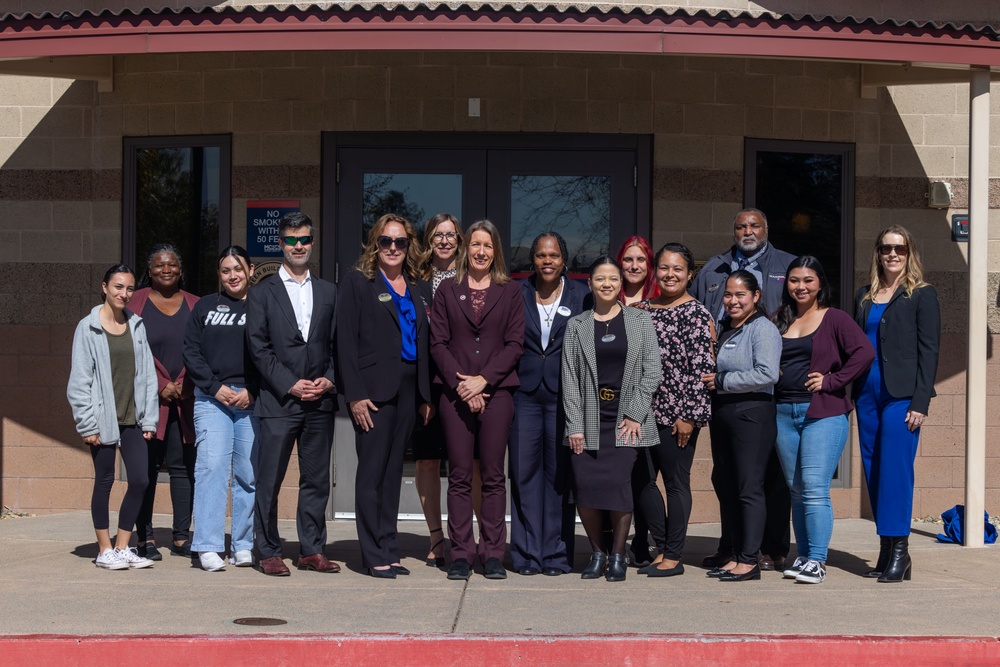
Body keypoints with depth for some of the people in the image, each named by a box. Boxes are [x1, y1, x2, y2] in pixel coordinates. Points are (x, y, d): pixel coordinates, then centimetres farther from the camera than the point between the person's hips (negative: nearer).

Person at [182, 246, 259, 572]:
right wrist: (215, 387, -4)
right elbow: (191, 352, 7)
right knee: (211, 466, -11)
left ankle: (243, 545, 8)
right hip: (211, 398, 0)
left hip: (252, 400, 0)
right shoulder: (205, 306, 12)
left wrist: (251, 392, -7)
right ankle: (208, 547, -10)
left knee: (249, 472, 0)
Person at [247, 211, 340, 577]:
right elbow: (258, 346, -3)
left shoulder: (328, 292, 15)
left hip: (321, 401, 3)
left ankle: (312, 550, 15)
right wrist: (290, 384, -10)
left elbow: (337, 344, 13)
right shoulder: (262, 291, 5)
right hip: (278, 400, -3)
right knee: (268, 481, -1)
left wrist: (329, 380, -4)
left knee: (317, 480, 7)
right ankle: (268, 552, 8)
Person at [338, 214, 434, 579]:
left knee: (393, 472, 9)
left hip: (408, 392, 6)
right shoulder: (358, 282, 0)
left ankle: (389, 550, 14)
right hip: (374, 391, -5)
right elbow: (346, 341, -6)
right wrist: (355, 394, -14)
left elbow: (422, 343, 16)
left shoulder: (413, 288, 16)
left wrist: (425, 396, 10)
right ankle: (374, 556, 2)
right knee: (371, 474, -3)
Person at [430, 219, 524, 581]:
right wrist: (460, 383, -9)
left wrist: (483, 380, -9)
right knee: (459, 476, 0)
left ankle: (493, 553, 6)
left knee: (493, 475, 1)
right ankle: (460, 554, 5)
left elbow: (514, 344, 2)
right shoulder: (447, 290, 11)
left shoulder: (510, 291, 9)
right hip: (455, 393, 0)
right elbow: (438, 343, 4)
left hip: (496, 391, 0)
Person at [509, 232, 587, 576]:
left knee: (560, 473, 2)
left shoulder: (581, 296, 5)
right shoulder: (516, 294, 8)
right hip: (523, 394, 1)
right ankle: (527, 554, 10)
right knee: (524, 473, 2)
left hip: (564, 396, -1)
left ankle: (557, 554, 10)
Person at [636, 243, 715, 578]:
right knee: (641, 479, 7)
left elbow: (703, 367, -11)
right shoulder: (645, 309, 13)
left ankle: (673, 556, 9)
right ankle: (661, 549, 20)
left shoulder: (697, 313, -6)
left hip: (678, 413, -7)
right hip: (646, 410, 7)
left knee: (676, 481, 0)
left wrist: (689, 414, -15)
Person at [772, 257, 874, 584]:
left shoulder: (835, 318, -1)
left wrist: (831, 381, -12)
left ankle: (817, 560, -7)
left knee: (815, 489, -11)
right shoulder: (780, 322, 15)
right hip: (784, 414, 5)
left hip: (823, 413, -5)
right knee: (797, 490, 9)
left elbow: (865, 352, -11)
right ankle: (803, 556, 16)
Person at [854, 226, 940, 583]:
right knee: (874, 472, 5)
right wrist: (850, 394, 8)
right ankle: (886, 552, 11)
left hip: (901, 395, -5)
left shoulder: (922, 295, 1)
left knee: (895, 469, -10)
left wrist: (920, 402, -11)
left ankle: (899, 550, -5)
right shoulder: (864, 296, 16)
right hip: (868, 394, 5)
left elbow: (929, 351, -4)